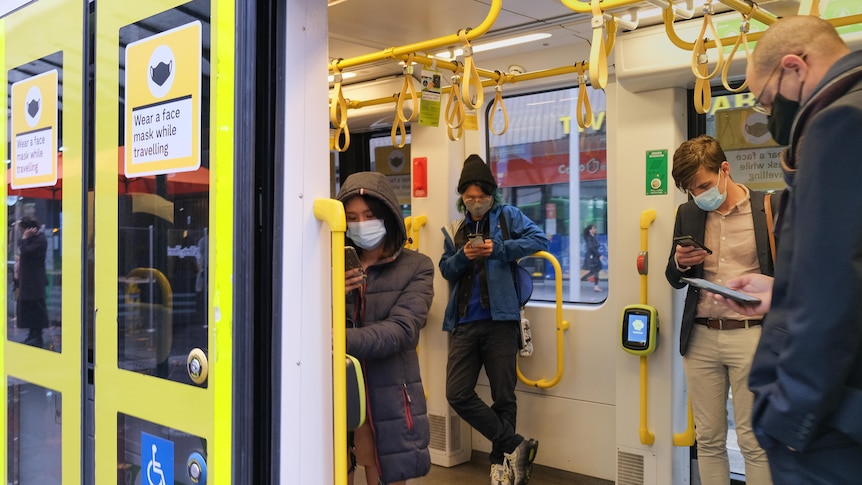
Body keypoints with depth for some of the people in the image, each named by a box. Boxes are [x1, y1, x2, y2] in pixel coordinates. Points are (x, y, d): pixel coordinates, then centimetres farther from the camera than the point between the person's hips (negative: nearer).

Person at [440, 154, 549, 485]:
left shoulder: (508, 216, 5)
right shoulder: (455, 230, 14)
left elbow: (539, 240, -8)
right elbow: (446, 270, 10)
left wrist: (498, 249, -15)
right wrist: (463, 256, -11)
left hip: (500, 320, -3)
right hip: (464, 324, 4)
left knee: (504, 396, 5)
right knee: (458, 394, -5)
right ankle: (516, 445, 3)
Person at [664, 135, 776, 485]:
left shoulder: (768, 208, -3)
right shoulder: (688, 214, 9)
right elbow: (675, 280, 15)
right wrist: (680, 263, -6)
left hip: (749, 335, -4)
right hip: (700, 337, 4)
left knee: (754, 443, 3)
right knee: (708, 439, 10)